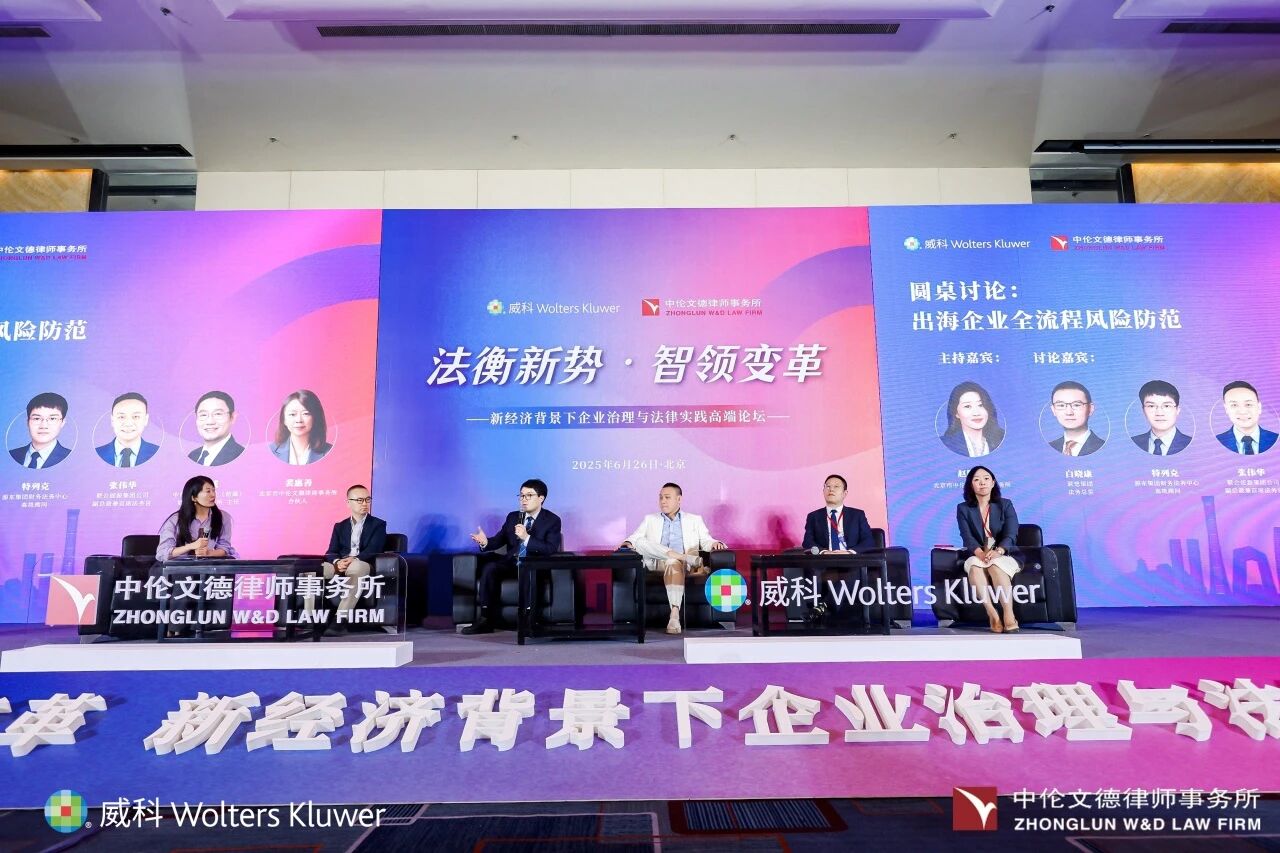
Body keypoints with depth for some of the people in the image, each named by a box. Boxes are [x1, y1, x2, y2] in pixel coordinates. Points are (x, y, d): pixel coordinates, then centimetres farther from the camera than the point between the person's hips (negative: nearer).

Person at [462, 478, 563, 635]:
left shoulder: (552, 520, -2)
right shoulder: (513, 517, 15)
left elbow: (551, 549, -16)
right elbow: (499, 540, 10)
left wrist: (526, 537, -27)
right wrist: (485, 542, -14)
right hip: (511, 563, 4)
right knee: (489, 567, -25)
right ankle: (486, 619, -21)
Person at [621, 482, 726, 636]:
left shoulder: (695, 520, 21)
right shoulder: (650, 519, 24)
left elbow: (706, 541, 12)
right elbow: (636, 538, 11)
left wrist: (714, 543, -12)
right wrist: (628, 543, -12)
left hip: (684, 565, -2)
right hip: (657, 563, 2)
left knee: (673, 563, -38)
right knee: (640, 542, -28)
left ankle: (675, 614, -46)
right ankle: (693, 559, -33)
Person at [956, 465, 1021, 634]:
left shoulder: (1005, 505, 5)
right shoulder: (963, 508, 6)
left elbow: (1011, 535, -9)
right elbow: (967, 537, -8)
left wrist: (998, 551, -31)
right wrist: (980, 553, -30)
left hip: (1005, 556, -1)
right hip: (977, 556, 1)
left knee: (996, 565, -35)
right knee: (974, 565, -34)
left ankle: (1009, 616, -37)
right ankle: (992, 615, -37)